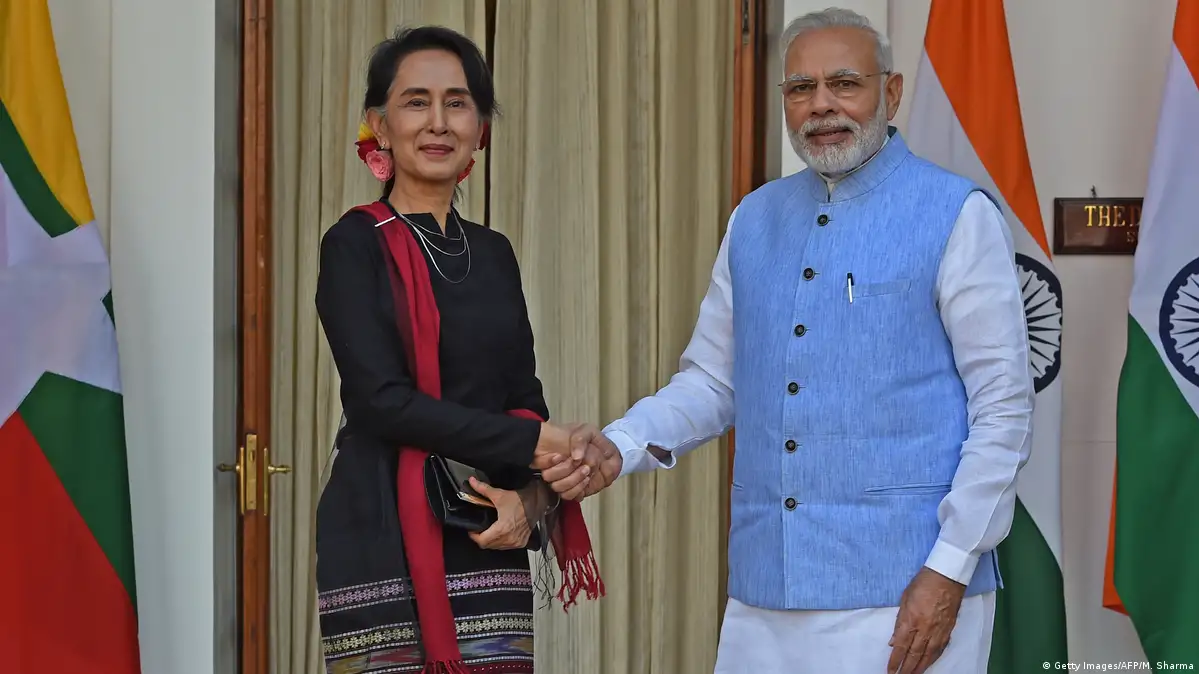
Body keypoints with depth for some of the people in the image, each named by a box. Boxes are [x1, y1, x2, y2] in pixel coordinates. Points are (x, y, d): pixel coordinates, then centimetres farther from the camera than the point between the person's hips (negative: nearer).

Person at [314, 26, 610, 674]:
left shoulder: (494, 254, 14)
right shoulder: (355, 244, -2)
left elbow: (527, 403, 12)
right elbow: (383, 400, -12)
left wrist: (530, 499, -8)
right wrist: (532, 444, -10)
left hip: (490, 547, 5)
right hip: (385, 547, -4)